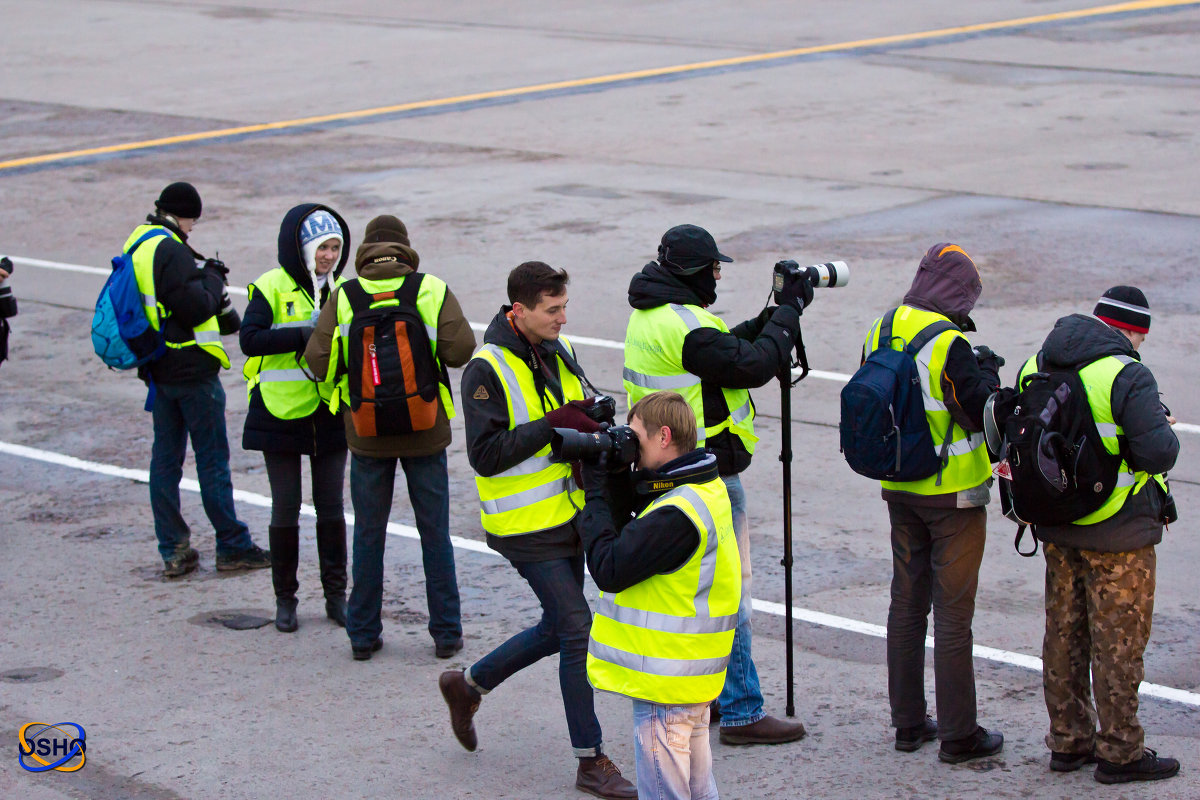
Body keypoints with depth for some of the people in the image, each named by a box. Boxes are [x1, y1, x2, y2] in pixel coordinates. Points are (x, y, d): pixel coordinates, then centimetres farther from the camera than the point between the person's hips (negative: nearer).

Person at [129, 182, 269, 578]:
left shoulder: (137, 245, 10)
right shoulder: (170, 250, -19)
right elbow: (195, 307, -23)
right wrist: (212, 278, -6)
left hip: (159, 370, 9)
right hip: (192, 370, -9)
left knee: (165, 458, 9)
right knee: (212, 458, 0)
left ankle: (173, 551, 12)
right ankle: (232, 547, 7)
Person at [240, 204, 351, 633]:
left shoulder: (343, 290, 7)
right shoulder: (271, 287, -9)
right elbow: (250, 339, -21)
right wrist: (306, 334, -28)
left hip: (330, 415, 4)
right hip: (282, 414, -4)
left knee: (331, 506, 7)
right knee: (285, 509, 4)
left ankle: (335, 594, 17)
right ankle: (285, 598, 15)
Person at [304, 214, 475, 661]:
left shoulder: (343, 296, -6)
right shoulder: (432, 290, -6)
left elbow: (319, 361, -11)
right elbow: (460, 349, -13)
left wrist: (344, 379, 10)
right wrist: (426, 351, 7)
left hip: (367, 434, 0)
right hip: (426, 432, 0)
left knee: (368, 535, 12)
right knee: (435, 533, 10)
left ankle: (363, 635, 15)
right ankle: (446, 634, 13)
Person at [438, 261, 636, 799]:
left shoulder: (558, 352, 7)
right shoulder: (487, 370, -17)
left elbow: (585, 405, 20)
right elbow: (485, 454, -21)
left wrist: (592, 413, -4)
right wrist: (552, 424, -25)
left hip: (568, 514, 8)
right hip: (526, 526, -8)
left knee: (558, 629, 17)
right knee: (577, 628, -9)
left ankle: (467, 684, 38)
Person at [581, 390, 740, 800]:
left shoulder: (677, 515, -25)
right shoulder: (707, 488, 7)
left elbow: (609, 569, -22)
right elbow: (631, 532, 15)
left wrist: (596, 491, -15)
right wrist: (616, 477, 1)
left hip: (663, 686, -10)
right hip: (692, 678, 10)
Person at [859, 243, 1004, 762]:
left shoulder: (880, 332, 1)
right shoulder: (949, 345, -21)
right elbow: (983, 413, -19)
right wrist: (988, 375, -1)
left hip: (900, 489, 7)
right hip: (953, 494, -7)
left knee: (906, 602, 15)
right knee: (953, 612, 0)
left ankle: (908, 723, 22)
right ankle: (957, 735, 5)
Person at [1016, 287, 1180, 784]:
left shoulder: (1036, 367, 5)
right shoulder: (1127, 376, -18)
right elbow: (1159, 453, -22)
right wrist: (1166, 429, -2)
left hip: (1056, 527, 7)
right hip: (1118, 536, -7)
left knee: (1064, 633, 15)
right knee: (1119, 641, 2)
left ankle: (1069, 742, 23)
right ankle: (1119, 752, 8)